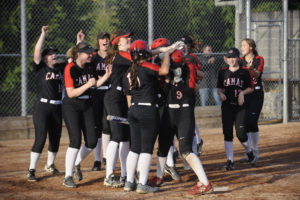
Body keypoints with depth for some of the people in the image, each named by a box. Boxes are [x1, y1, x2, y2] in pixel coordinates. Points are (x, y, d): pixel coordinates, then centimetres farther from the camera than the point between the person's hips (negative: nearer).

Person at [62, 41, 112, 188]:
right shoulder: (70, 68, -17)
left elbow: (95, 84, 13)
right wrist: (87, 84, -26)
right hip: (71, 106, -7)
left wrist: (106, 76, -2)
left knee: (92, 142, 2)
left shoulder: (89, 67, 4)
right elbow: (71, 93, -20)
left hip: (86, 106, 7)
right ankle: (68, 177, -9)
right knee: (76, 141, -16)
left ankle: (76, 163, 27)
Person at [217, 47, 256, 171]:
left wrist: (242, 93, -13)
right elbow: (219, 88, 15)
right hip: (227, 106, 2)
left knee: (241, 133, -8)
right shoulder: (223, 72, 8)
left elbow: (251, 88, 5)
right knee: (227, 133, -5)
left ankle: (248, 151, 25)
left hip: (240, 106, -2)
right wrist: (221, 94, -7)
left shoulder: (245, 72, 0)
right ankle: (230, 161, -2)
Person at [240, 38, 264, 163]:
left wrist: (250, 69, -37)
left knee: (252, 122, -8)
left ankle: (255, 152, 5)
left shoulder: (259, 59, -1)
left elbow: (257, 74, -17)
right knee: (244, 123, 2)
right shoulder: (240, 60, 10)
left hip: (256, 93, -4)